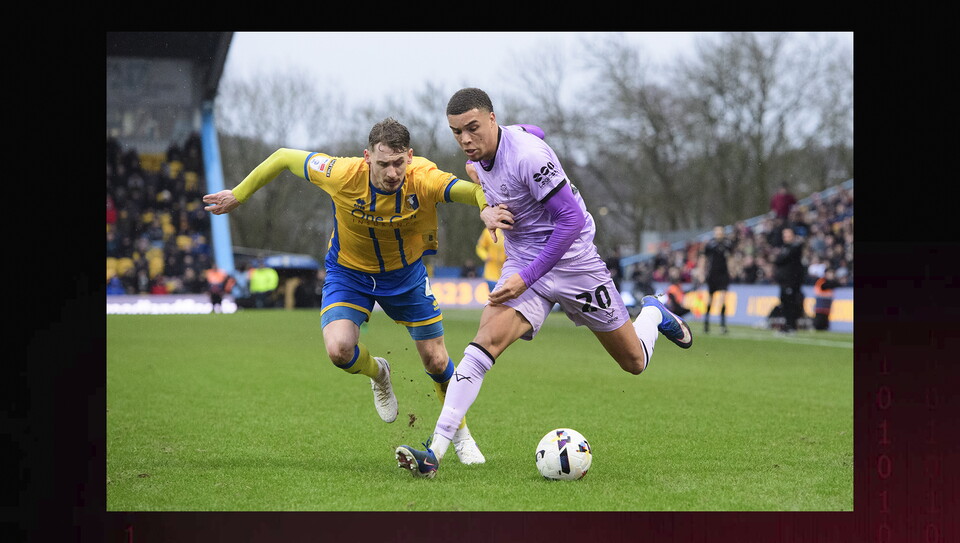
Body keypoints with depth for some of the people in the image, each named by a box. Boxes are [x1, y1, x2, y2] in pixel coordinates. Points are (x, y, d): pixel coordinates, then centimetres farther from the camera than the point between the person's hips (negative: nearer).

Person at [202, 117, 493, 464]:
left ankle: (460, 431, 35)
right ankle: (377, 373, 15)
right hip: (349, 272, -1)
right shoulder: (343, 175, -30)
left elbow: (476, 192, -37)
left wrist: (488, 207, -61)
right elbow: (284, 157, -16)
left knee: (436, 361, 5)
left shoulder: (424, 180, -30)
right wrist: (238, 195, -6)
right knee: (339, 349, -24)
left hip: (406, 273, 1)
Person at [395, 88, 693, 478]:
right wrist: (488, 212, -2)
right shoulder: (478, 157, -2)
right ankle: (434, 451, -27)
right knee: (485, 341, -21)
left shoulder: (527, 154, -26)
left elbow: (572, 219, -26)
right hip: (522, 263, 5)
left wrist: (527, 278, -27)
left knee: (634, 363, 9)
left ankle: (652, 313, 45)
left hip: (571, 261, -5)